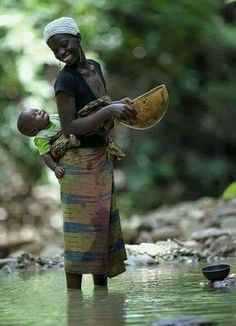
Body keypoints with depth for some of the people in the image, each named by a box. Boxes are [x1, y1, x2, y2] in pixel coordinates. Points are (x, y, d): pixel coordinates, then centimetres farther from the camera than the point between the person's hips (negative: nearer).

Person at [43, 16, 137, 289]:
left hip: (102, 159, 8)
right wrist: (109, 111, -29)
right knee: (82, 230, -5)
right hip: (79, 162, -8)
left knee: (104, 226, 14)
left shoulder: (94, 67, 7)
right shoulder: (65, 80, -17)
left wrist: (120, 106, 4)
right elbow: (69, 128, -23)